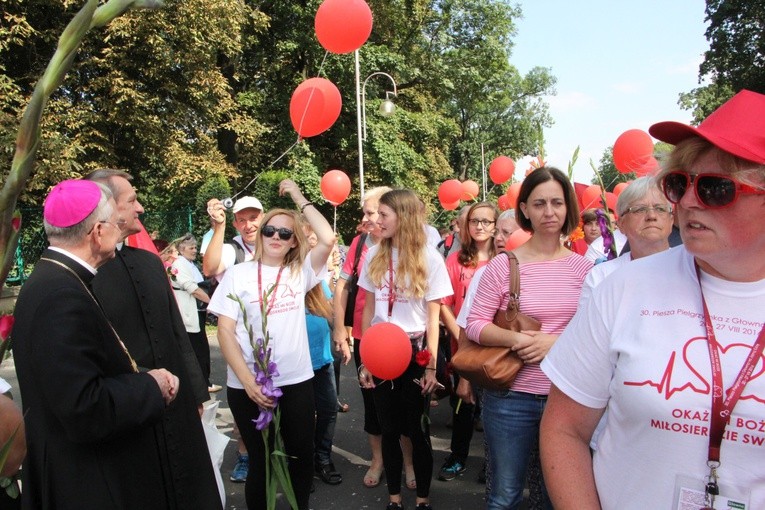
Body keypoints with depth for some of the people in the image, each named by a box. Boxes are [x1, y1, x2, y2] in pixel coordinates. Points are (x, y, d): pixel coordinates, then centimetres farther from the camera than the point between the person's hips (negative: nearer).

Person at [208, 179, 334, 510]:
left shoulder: (300, 271, 3)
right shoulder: (238, 274, 0)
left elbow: (327, 239, -13)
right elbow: (225, 331, -4)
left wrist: (298, 197, -6)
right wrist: (247, 380, -14)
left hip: (296, 381, 2)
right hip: (248, 386, -1)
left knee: (302, 454, 14)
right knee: (260, 460, 12)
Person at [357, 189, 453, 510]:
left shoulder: (429, 257, -5)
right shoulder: (375, 255, 3)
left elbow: (433, 317, -4)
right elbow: (369, 310, 6)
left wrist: (431, 365, -7)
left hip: (415, 351, -3)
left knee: (417, 429, 6)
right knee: (389, 429, 11)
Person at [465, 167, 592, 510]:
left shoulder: (582, 267, -1)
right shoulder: (503, 265, -7)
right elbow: (474, 324, -5)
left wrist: (556, 342, -14)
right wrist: (513, 338, -22)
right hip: (511, 395, -2)